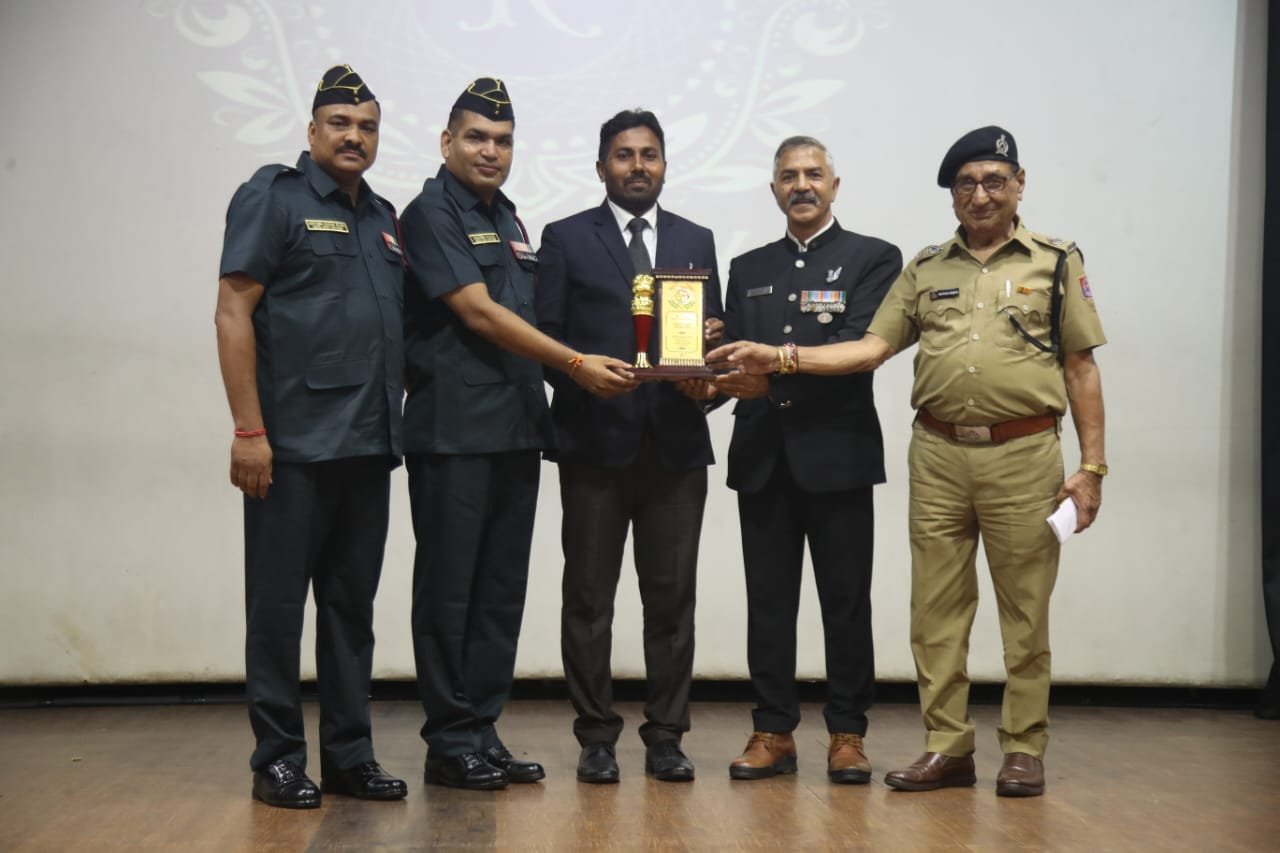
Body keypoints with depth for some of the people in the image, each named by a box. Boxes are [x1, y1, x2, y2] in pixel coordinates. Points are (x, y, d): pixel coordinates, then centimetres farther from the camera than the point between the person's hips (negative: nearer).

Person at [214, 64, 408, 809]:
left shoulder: (385, 218, 16)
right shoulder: (273, 198, -2)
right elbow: (234, 313, -9)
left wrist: (399, 418, 11)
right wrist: (248, 430, -15)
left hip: (369, 444, 6)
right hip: (293, 443, -6)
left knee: (353, 605, 11)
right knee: (279, 604, 2)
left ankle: (350, 754, 19)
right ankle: (279, 759, 12)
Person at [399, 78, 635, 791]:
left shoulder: (508, 219, 19)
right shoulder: (432, 213, -5)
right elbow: (478, 313, -14)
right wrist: (578, 365, -16)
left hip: (517, 429, 8)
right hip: (454, 431, -7)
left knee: (502, 590, 9)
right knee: (451, 590, 0)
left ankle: (484, 731, 17)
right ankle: (451, 742, 7)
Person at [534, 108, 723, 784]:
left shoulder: (696, 241, 15)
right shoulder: (566, 240, 6)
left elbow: (714, 335, 12)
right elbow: (546, 339, 1)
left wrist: (707, 378, -8)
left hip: (676, 443, 2)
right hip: (594, 441, -2)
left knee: (672, 596, 5)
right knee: (589, 596, 3)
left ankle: (666, 735, 14)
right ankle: (596, 736, 13)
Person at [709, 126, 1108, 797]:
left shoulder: (1056, 262, 6)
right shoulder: (925, 270, 14)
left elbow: (1081, 368, 5)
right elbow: (873, 347, 8)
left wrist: (1092, 466, -1)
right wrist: (781, 358, -3)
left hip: (1023, 454, -3)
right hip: (938, 456, 3)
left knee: (1025, 610, 3)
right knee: (936, 609, 5)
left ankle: (1024, 750, 14)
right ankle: (947, 748, 15)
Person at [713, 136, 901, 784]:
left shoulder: (873, 259, 4)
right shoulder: (747, 269, 18)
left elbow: (860, 345, -10)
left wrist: (773, 376, -20)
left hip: (836, 454, -4)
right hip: (763, 457, 4)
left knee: (846, 601, 2)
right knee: (768, 601, 6)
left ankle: (847, 735, 10)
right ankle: (773, 731, 13)